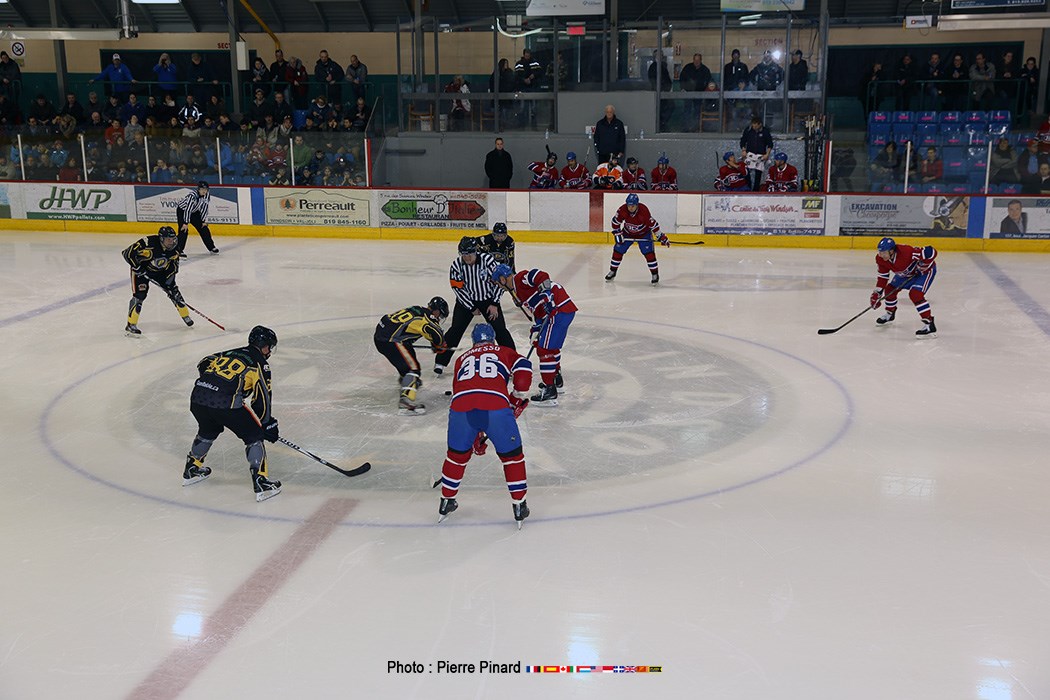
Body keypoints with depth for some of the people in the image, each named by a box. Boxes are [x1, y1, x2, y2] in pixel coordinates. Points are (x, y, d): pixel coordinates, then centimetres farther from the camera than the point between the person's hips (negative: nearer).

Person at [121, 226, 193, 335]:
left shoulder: (173, 249, -16)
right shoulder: (148, 243, -35)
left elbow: (174, 265, -2)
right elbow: (128, 253, -32)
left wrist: (169, 277, -11)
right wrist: (137, 268, -29)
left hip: (160, 271, 6)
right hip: (141, 270, -5)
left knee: (173, 290, 4)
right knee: (139, 295, -17)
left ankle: (185, 316, 23)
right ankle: (131, 325, -11)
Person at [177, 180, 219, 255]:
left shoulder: (207, 195, -16)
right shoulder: (192, 195, -35)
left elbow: (204, 208, -8)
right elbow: (188, 209, -35)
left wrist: (204, 221, -7)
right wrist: (186, 223, -34)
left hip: (194, 211, 6)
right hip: (182, 210, -6)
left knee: (203, 228, 5)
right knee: (184, 229, -19)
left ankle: (211, 247, 15)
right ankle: (180, 250, -16)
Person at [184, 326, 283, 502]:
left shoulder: (230, 353, 25)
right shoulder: (260, 363, 7)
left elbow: (203, 364, 31)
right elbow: (262, 397, 3)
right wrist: (268, 425, 10)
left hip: (197, 397, 7)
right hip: (225, 403, -6)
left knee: (208, 431, 34)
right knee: (254, 436, 8)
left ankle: (191, 470, 46)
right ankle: (261, 484, 3)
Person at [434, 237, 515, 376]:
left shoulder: (488, 260, -21)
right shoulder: (456, 265, -17)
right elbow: (458, 289, -11)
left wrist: (494, 304, -11)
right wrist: (472, 308, -10)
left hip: (488, 299, 0)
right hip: (466, 300, 0)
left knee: (500, 329, -4)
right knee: (456, 329, -7)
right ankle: (441, 362, 0)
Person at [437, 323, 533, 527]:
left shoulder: (462, 359, 36)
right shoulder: (503, 351, 29)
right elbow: (522, 366, 8)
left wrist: (476, 435, 41)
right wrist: (517, 399, 17)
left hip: (461, 406, 3)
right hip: (496, 407, -2)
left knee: (457, 454, 25)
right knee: (512, 455, 16)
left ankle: (446, 502, 36)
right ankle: (519, 505, 19)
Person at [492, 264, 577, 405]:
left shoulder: (520, 279, -6)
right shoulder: (517, 289, 24)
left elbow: (541, 276, -23)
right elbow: (537, 310, 25)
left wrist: (547, 296, -28)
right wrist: (536, 329, 21)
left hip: (559, 310, -11)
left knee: (545, 349, -9)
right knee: (551, 346, 28)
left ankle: (550, 391, -8)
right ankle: (556, 379, 44)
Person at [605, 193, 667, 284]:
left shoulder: (644, 210, -33)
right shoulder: (622, 209, -25)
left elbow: (653, 224, -26)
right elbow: (615, 221, -9)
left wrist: (661, 237, -24)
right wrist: (618, 234, -12)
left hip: (643, 234, -3)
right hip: (627, 233, 3)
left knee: (649, 253, -16)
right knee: (618, 250, 0)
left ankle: (655, 274, -4)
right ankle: (612, 272, 17)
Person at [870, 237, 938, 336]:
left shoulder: (906, 251, -41)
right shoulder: (881, 259, -17)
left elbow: (930, 252, -39)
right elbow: (882, 276, -5)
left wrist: (922, 265, -32)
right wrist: (877, 293, -9)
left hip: (925, 270, -8)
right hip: (907, 273, 8)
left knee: (915, 294, -26)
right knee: (890, 289, 9)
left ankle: (929, 324, -24)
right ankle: (889, 314, 36)